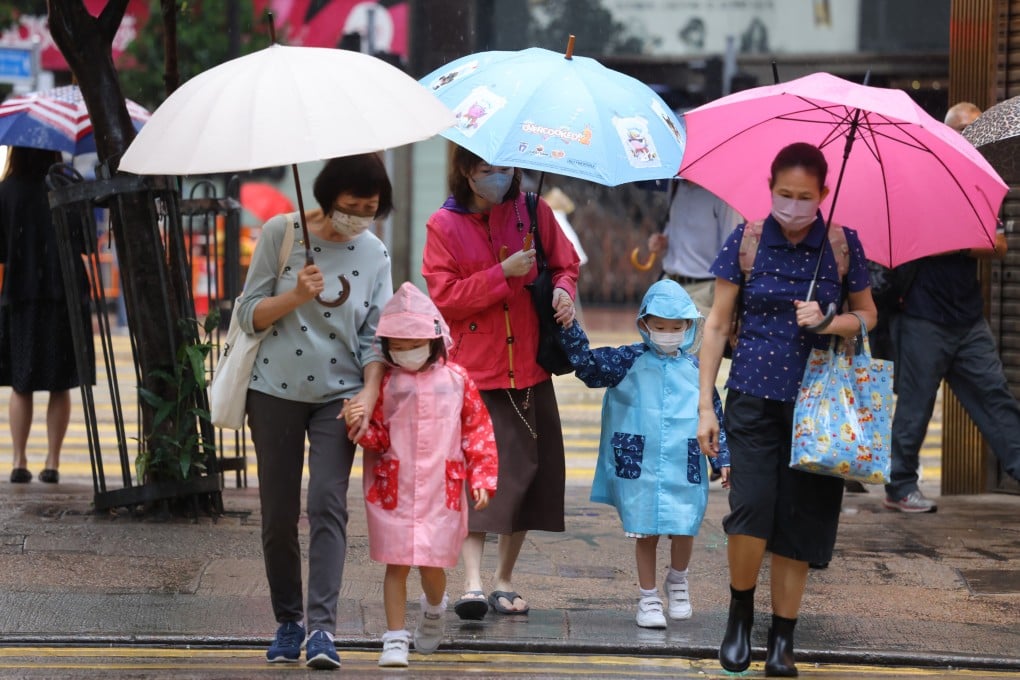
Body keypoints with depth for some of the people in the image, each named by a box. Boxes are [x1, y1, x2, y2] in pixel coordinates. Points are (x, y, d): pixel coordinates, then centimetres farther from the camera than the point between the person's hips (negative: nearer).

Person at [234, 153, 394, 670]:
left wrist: (369, 394, -13)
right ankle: (288, 621, 19)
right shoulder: (281, 233, -5)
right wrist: (295, 296, -21)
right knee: (277, 514, 4)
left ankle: (322, 627, -17)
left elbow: (375, 337, 3)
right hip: (276, 392, 0)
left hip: (337, 397, 0)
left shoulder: (375, 254, 1)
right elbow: (249, 315, -4)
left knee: (328, 504, -13)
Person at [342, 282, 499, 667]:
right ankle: (395, 640, 7)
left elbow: (478, 431, 6)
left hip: (441, 489, 0)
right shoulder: (383, 382, 0)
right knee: (396, 563, -1)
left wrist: (482, 479, 1)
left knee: (432, 563, 2)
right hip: (393, 488, 0)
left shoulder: (456, 380, 2)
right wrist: (361, 425, -20)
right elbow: (376, 438, 2)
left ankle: (434, 608, 36)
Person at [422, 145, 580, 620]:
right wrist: (503, 274, -16)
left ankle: (504, 581, 17)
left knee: (527, 473, 5)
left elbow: (564, 265, 16)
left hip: (529, 368, 4)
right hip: (473, 368, -3)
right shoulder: (444, 226, -1)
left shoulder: (533, 212, 6)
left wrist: (563, 291, -7)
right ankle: (472, 583, -16)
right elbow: (445, 299, -8)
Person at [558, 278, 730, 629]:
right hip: (639, 465, -1)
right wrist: (569, 327, -18)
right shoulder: (628, 362, 2)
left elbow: (715, 416, 13)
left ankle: (677, 581, 27)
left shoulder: (695, 369, 7)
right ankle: (648, 598, 18)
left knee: (684, 531, -3)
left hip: (685, 468, 1)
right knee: (645, 532, 3)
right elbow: (586, 362, -5)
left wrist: (724, 459, 11)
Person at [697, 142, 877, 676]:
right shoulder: (746, 241, -1)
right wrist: (706, 405, -1)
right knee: (751, 510, -16)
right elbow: (717, 324, 3)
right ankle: (740, 613, 9)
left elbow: (868, 315, 13)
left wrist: (831, 323, -11)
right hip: (754, 398, -1)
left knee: (799, 519, 1)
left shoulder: (843, 245, 2)